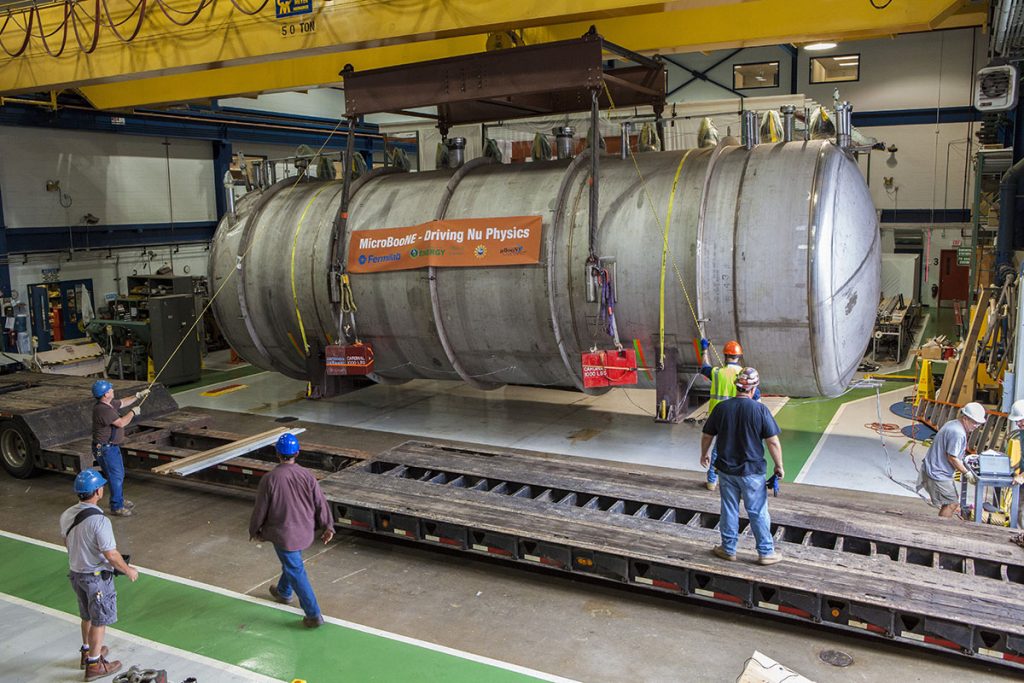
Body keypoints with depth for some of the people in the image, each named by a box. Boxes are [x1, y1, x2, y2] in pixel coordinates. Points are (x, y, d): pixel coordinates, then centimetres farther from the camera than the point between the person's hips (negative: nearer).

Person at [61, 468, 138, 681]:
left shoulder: (67, 515, -5)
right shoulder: (99, 520, -30)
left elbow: (67, 542, 11)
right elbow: (111, 555, -26)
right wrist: (128, 570, -10)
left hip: (76, 573, 8)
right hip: (97, 577, -7)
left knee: (87, 616, 26)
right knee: (99, 621, 9)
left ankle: (87, 651, 43)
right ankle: (94, 665, 20)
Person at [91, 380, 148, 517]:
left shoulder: (110, 403, 3)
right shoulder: (102, 409, -27)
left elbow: (123, 402, 24)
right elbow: (121, 423, -26)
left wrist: (138, 395, 21)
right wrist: (133, 412, -12)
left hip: (113, 446, 10)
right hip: (105, 449, -10)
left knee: (120, 474, 22)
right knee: (116, 477, -3)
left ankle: (120, 500, 38)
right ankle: (116, 507, 7)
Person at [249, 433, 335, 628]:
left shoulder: (269, 479, -20)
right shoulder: (307, 475, -10)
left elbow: (260, 509, -11)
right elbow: (321, 503, -5)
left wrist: (254, 531, 7)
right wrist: (328, 526, 7)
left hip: (283, 534, -5)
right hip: (305, 531, 5)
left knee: (296, 571, 5)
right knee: (290, 562, 30)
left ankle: (313, 615, 7)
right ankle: (283, 592, 54)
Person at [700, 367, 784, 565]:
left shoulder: (721, 408, -4)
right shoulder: (760, 410, -14)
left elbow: (707, 436, 6)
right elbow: (773, 441, -12)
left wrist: (704, 454, 24)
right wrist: (779, 466, 1)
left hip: (726, 469, 3)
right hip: (752, 471, -3)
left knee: (729, 510, 14)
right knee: (758, 512, 9)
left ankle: (728, 549, 25)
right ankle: (766, 552, 19)